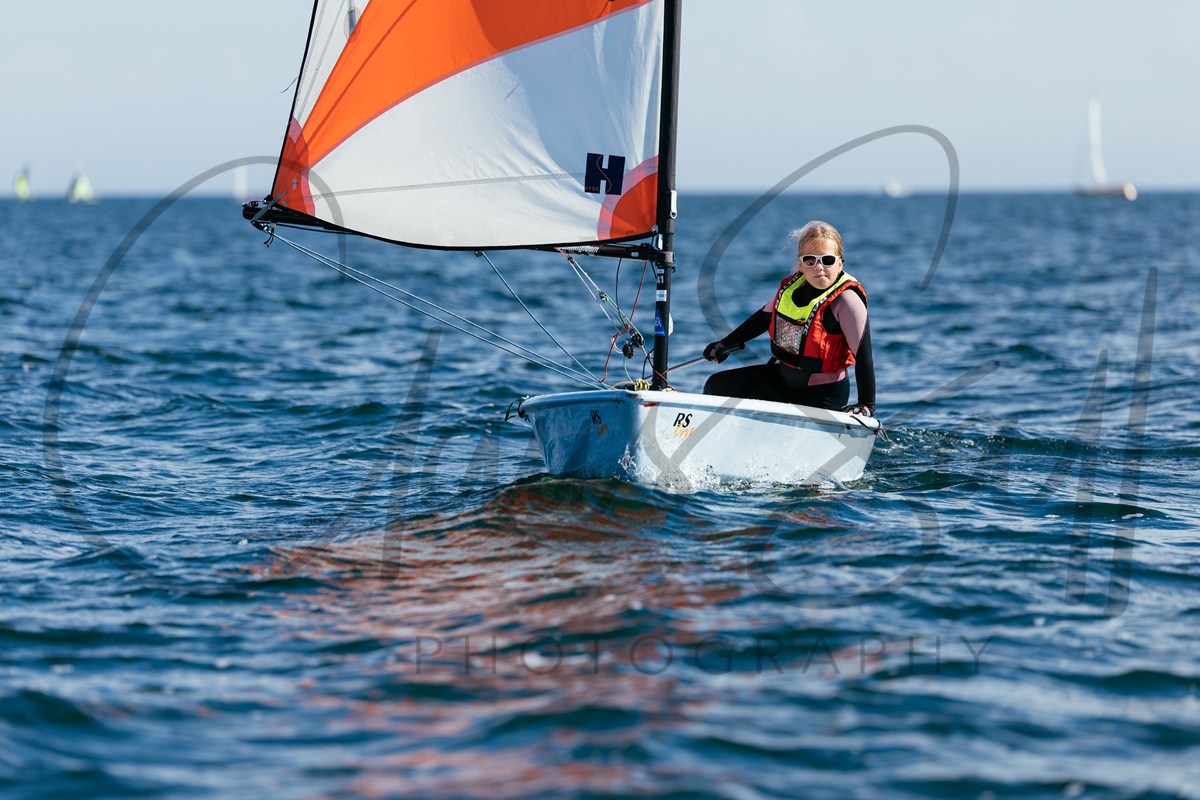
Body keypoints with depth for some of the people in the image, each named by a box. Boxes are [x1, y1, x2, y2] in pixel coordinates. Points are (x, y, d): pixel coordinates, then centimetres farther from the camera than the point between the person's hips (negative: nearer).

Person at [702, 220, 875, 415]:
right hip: (782, 376, 8)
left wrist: (867, 405, -27)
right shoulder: (793, 285, -2)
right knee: (717, 386, 8)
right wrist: (728, 343, 25)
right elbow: (766, 316, 18)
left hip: (821, 395, -8)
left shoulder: (846, 299, -22)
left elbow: (864, 357, -23)